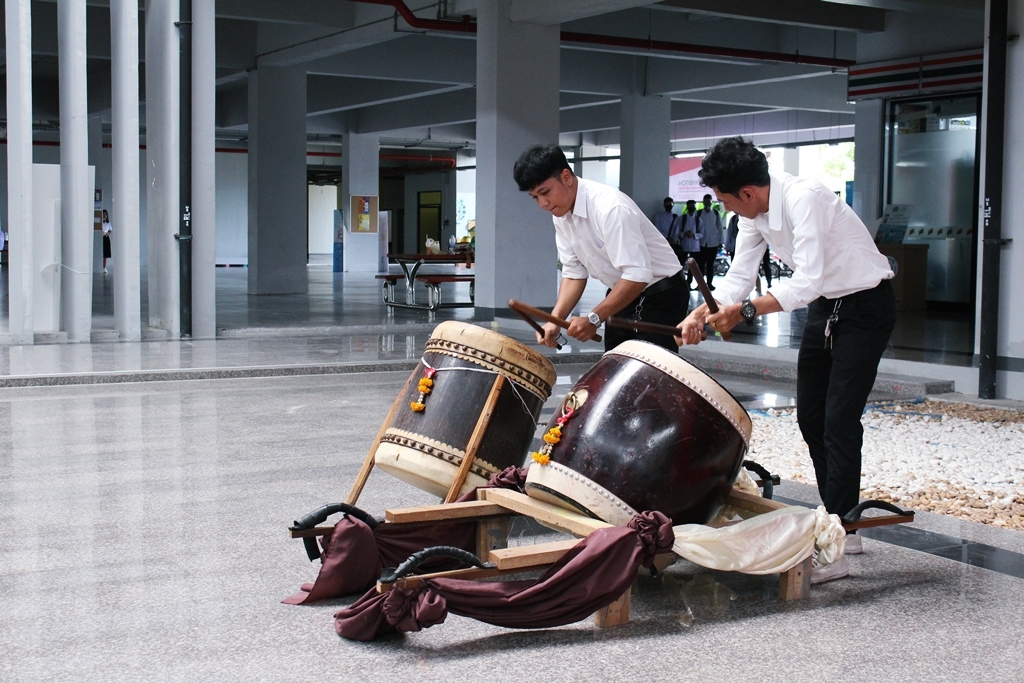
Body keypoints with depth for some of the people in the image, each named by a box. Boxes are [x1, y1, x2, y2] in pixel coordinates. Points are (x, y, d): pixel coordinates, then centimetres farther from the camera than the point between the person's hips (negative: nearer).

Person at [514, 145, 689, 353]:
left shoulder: (610, 207, -29)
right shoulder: (561, 214, -4)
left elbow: (638, 275, -33)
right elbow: (574, 272, 1)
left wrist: (594, 318, -34)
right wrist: (555, 319, -14)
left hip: (661, 294, -8)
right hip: (623, 293, 8)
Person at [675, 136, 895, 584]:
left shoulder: (803, 198, -30)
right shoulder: (754, 213, -3)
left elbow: (807, 282, -36)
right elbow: (738, 279, 0)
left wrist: (747, 310, -39)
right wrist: (700, 315, -15)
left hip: (866, 307, -9)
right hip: (824, 307, 9)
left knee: (839, 422, -13)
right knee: (810, 417, 10)